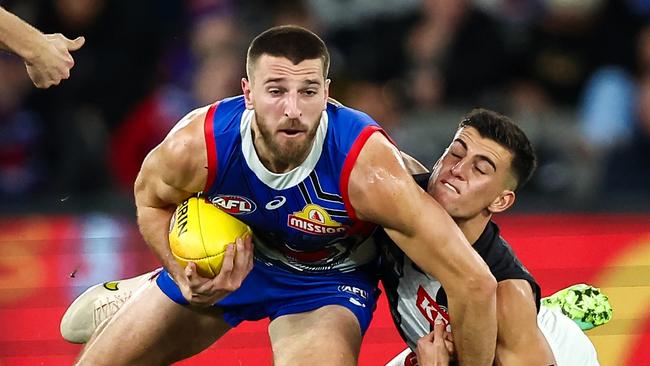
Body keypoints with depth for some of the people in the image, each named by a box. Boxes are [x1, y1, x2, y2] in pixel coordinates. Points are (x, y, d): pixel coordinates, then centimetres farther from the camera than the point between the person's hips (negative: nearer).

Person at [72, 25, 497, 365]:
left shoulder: (366, 167, -40)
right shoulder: (195, 146, -30)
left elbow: (474, 283, -36)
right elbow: (151, 199, -3)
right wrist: (188, 281, -20)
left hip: (327, 280, -3)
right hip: (226, 260, 3)